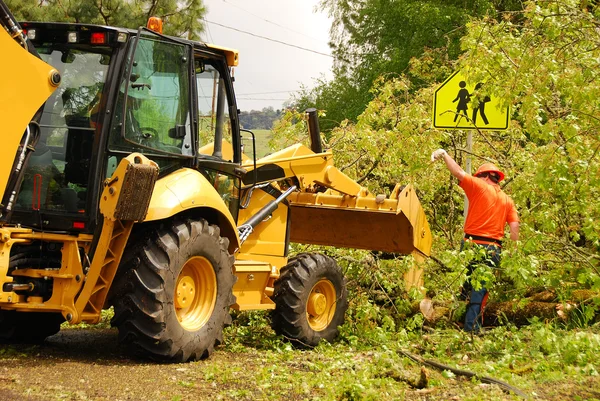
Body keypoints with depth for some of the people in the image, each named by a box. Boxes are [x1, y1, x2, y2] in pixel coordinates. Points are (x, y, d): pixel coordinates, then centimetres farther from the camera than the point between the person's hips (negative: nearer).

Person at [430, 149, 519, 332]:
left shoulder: (479, 187, 0)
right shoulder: (507, 200, 12)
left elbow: (458, 172, -5)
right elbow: (514, 227, 5)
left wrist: (444, 154, 3)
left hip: (472, 245, -3)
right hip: (493, 249, 3)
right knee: (480, 291, 4)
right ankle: (472, 328, -2)